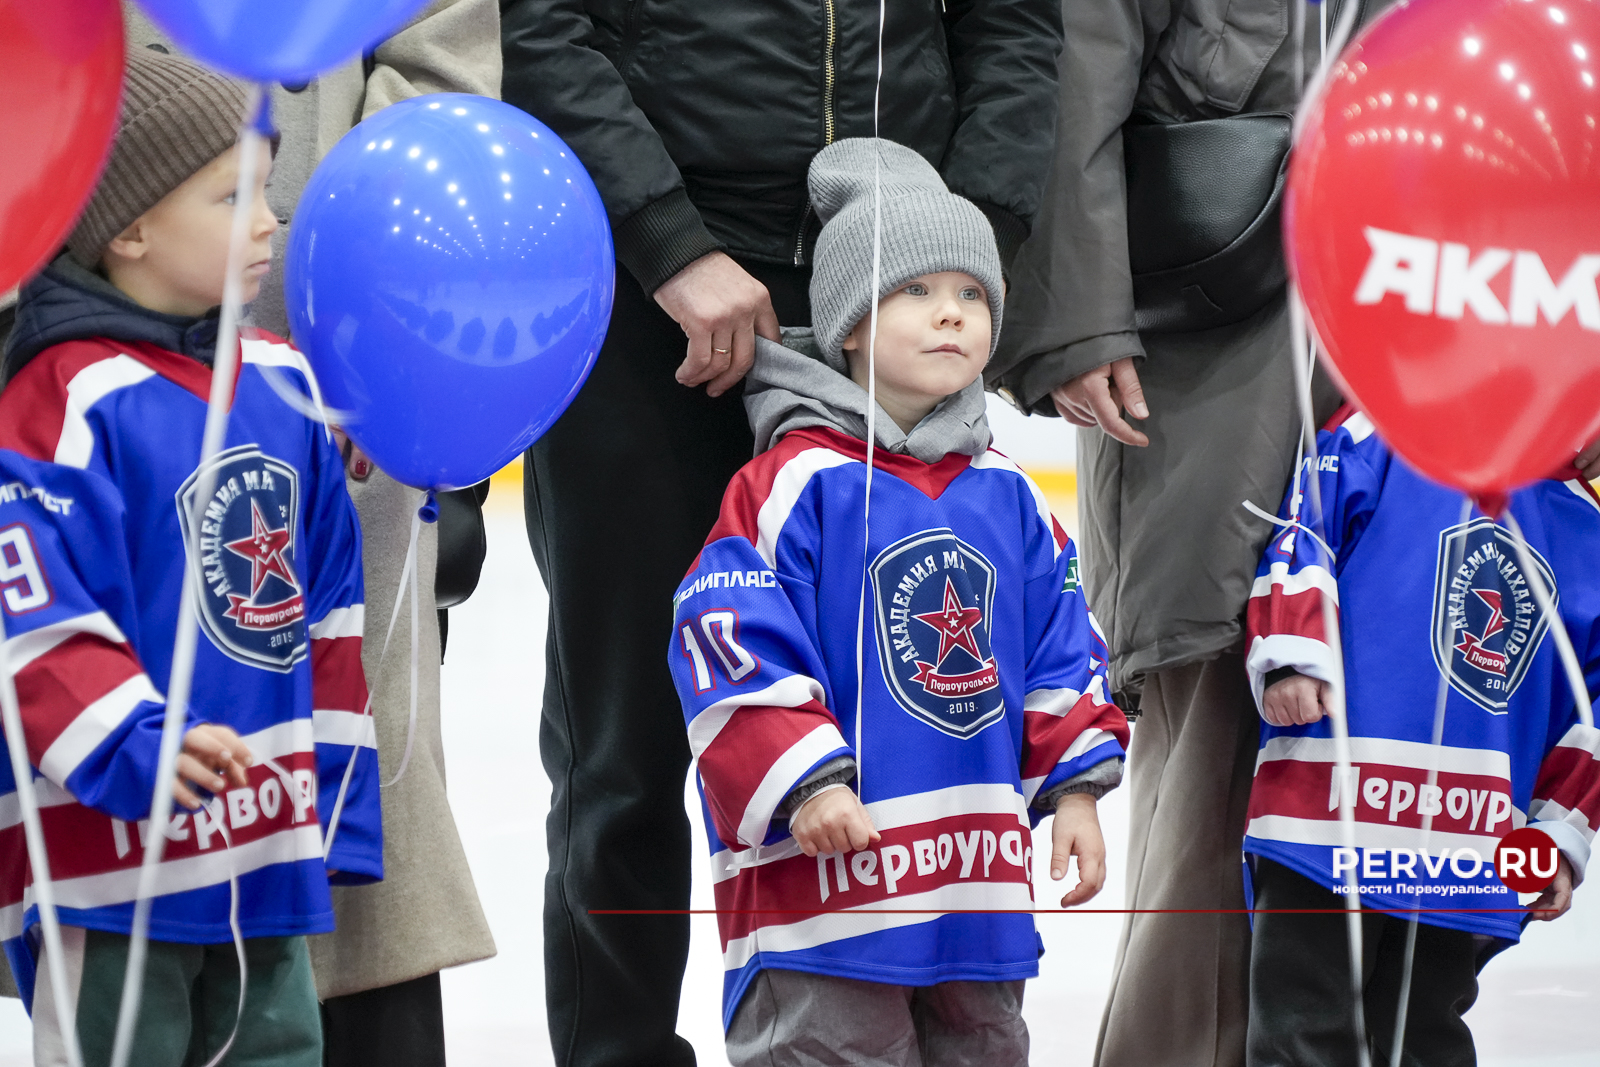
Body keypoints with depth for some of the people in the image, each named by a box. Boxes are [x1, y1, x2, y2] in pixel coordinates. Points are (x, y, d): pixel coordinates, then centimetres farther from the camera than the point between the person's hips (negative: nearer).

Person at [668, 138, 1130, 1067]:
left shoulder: (1006, 495, 11)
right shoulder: (791, 483, -9)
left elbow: (1062, 651, 18)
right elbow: (734, 644, -14)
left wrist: (1074, 781, 11)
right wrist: (805, 780, -20)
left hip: (981, 862, 7)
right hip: (822, 869, -6)